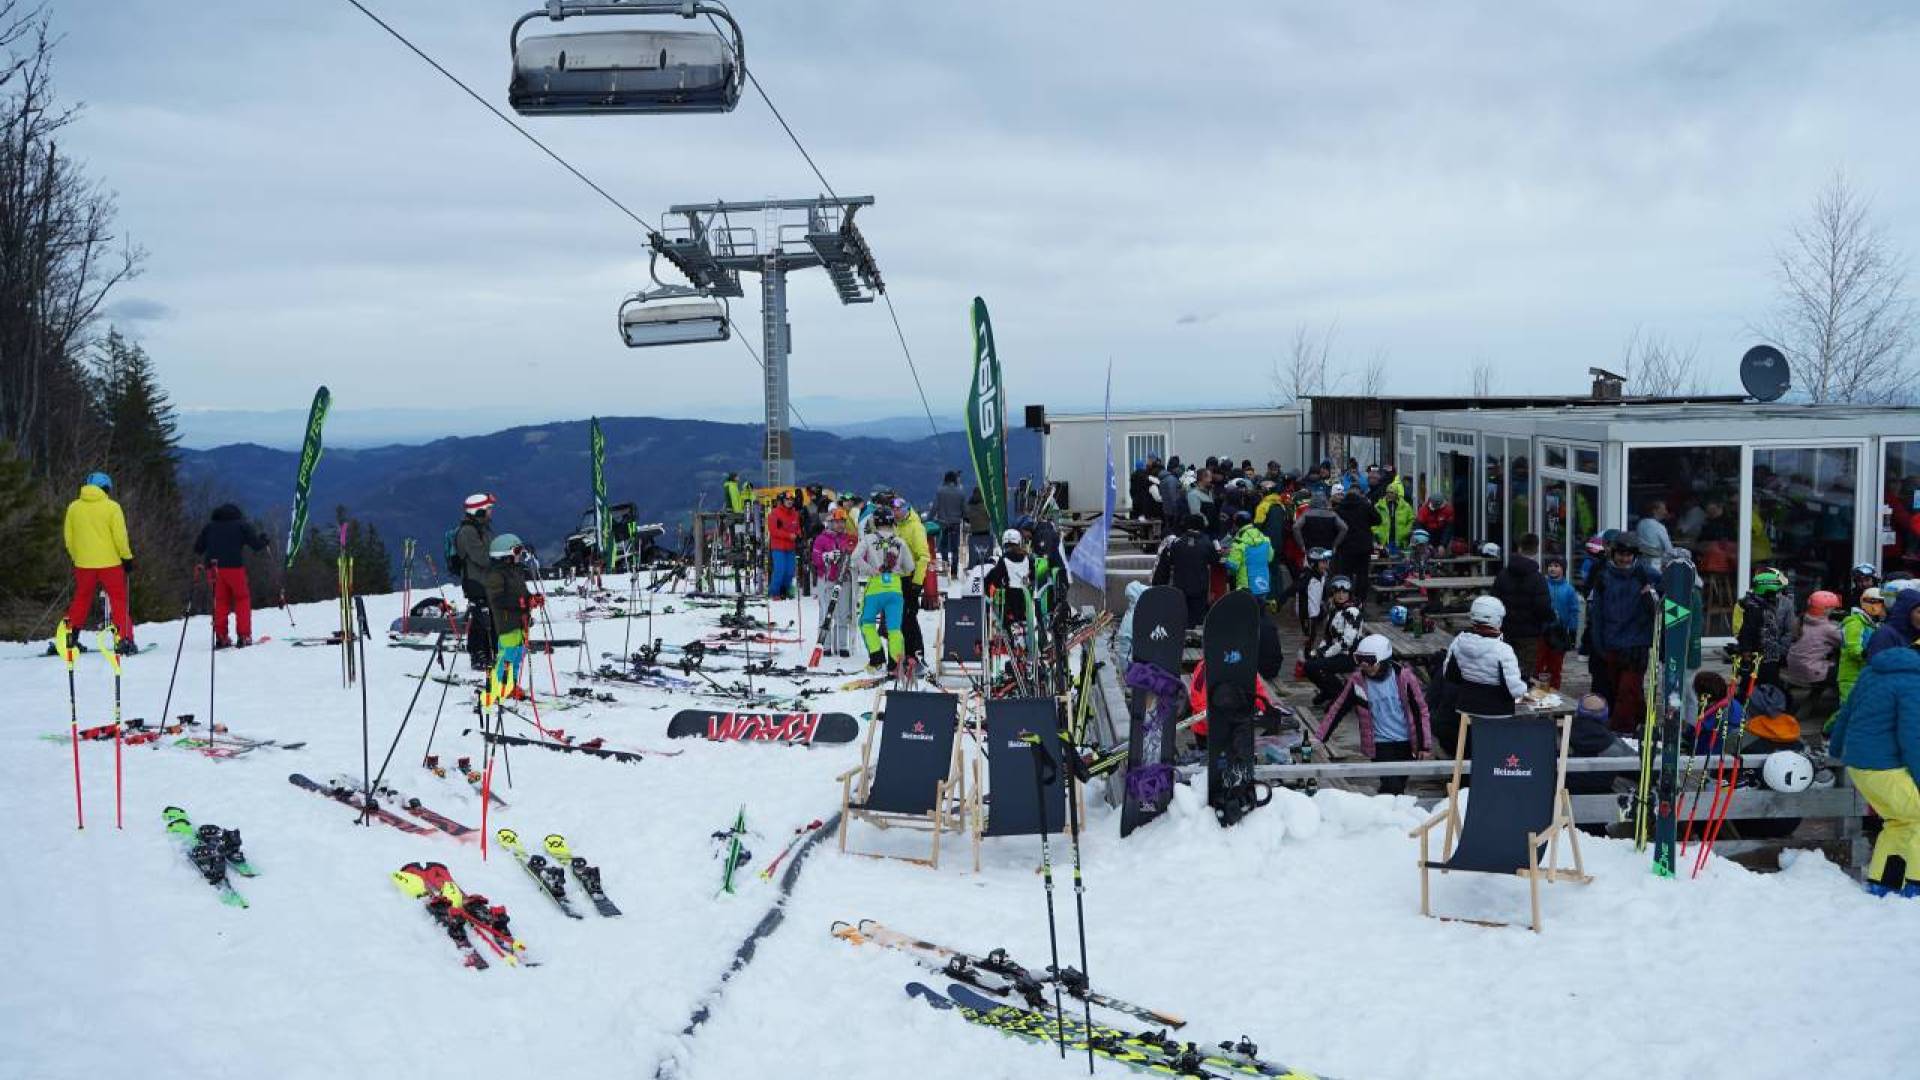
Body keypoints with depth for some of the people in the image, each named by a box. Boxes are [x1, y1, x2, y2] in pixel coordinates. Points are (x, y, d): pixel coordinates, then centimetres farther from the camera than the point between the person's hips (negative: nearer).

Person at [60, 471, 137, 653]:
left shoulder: (73, 507, 5)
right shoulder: (111, 507, -7)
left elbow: (68, 537, 10)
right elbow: (120, 536, -10)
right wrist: (127, 557, 0)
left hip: (83, 563, 3)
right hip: (110, 563, -3)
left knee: (81, 599, 18)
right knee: (118, 600, 3)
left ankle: (70, 636, 15)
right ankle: (125, 640, -3)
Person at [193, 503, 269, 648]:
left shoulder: (209, 527, 19)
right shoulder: (241, 524, 9)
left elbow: (197, 549, 15)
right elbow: (257, 544, 0)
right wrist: (264, 541, 22)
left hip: (214, 568, 3)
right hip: (234, 566, -3)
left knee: (221, 601, 13)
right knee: (242, 599, 8)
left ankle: (221, 637, 4)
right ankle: (244, 636, -1)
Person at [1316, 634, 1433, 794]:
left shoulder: (1403, 676, -10)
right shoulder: (1356, 681, -9)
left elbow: (1421, 710, -3)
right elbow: (1336, 709, -3)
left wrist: (1425, 746, -3)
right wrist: (1319, 738, -9)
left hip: (1406, 743, 1)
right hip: (1380, 744, -1)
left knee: (1400, 786, 10)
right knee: (1391, 787, -14)